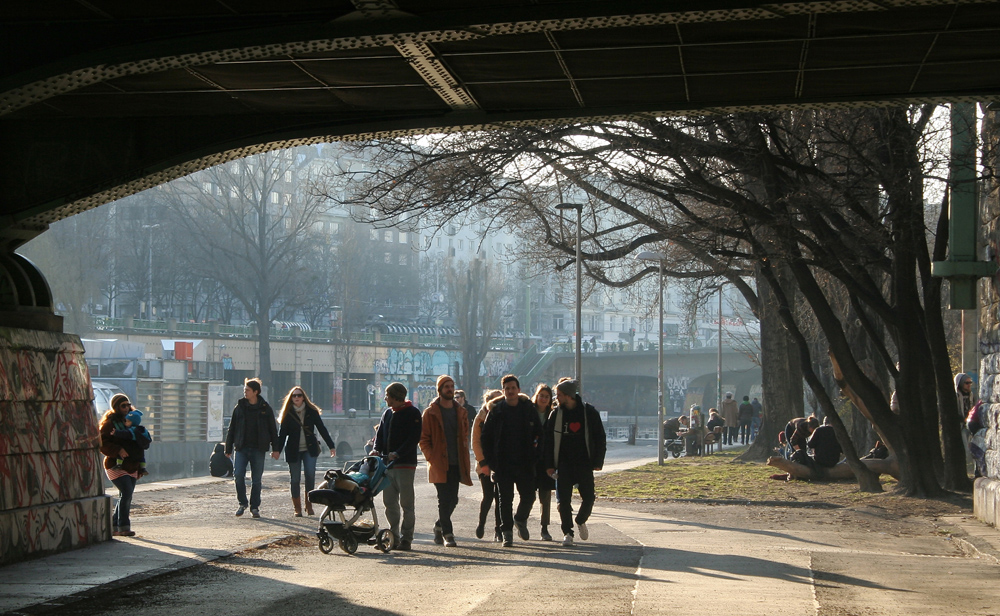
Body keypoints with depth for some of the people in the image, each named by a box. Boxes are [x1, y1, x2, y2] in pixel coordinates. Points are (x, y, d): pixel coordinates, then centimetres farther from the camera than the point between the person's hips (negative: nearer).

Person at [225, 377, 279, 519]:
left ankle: (255, 507, 12)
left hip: (258, 449, -1)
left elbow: (273, 430, 8)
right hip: (241, 448, 1)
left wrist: (275, 448, 2)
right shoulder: (239, 408, 7)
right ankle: (242, 503, 7)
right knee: (238, 475, -11)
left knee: (256, 479, 2)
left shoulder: (265, 409, 3)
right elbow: (231, 429, 11)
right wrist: (228, 449, 8)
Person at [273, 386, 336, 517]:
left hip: (309, 449, 0)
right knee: (295, 479, 0)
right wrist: (277, 450, -11)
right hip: (293, 451, 0)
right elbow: (282, 433, 1)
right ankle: (297, 508, 10)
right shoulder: (287, 414, 3)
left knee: (310, 475, -15)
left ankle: (309, 506, -5)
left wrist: (331, 446, 5)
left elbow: (321, 429, 7)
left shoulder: (311, 411, 5)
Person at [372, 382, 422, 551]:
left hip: (405, 464, -7)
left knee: (407, 503, -4)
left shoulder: (412, 413, -4)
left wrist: (398, 453, -23)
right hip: (387, 464, 7)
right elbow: (380, 434, 16)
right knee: (389, 502, 7)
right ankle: (394, 535, 14)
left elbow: (414, 438, -13)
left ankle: (406, 538, -2)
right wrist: (376, 449, -5)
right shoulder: (387, 413, 17)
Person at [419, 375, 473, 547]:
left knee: (452, 500, 8)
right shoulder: (430, 413, 0)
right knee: (444, 500, -8)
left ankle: (439, 526, 29)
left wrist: (464, 460, 8)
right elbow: (423, 439, 0)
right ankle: (447, 533, -3)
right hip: (439, 464, -4)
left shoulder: (460, 412, 14)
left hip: (456, 464, 4)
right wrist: (431, 457, -12)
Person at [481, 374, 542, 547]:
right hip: (503, 463, -1)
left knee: (528, 495, 2)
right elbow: (486, 436, 1)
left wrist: (534, 456, 1)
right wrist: (486, 461, -5)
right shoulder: (496, 410, 0)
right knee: (505, 499, 1)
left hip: (525, 463, 1)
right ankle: (507, 532, 9)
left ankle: (520, 519, 30)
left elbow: (538, 434, 10)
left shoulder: (528, 408, 4)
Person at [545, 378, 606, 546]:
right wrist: (549, 464, -1)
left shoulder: (589, 412, -2)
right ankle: (567, 533, 5)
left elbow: (600, 438, 3)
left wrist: (598, 462, -4)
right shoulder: (556, 414, 3)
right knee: (563, 499, -5)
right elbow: (548, 440, 6)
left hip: (584, 463, -1)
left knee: (589, 497, -1)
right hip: (564, 463, 1)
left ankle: (581, 521, 28)